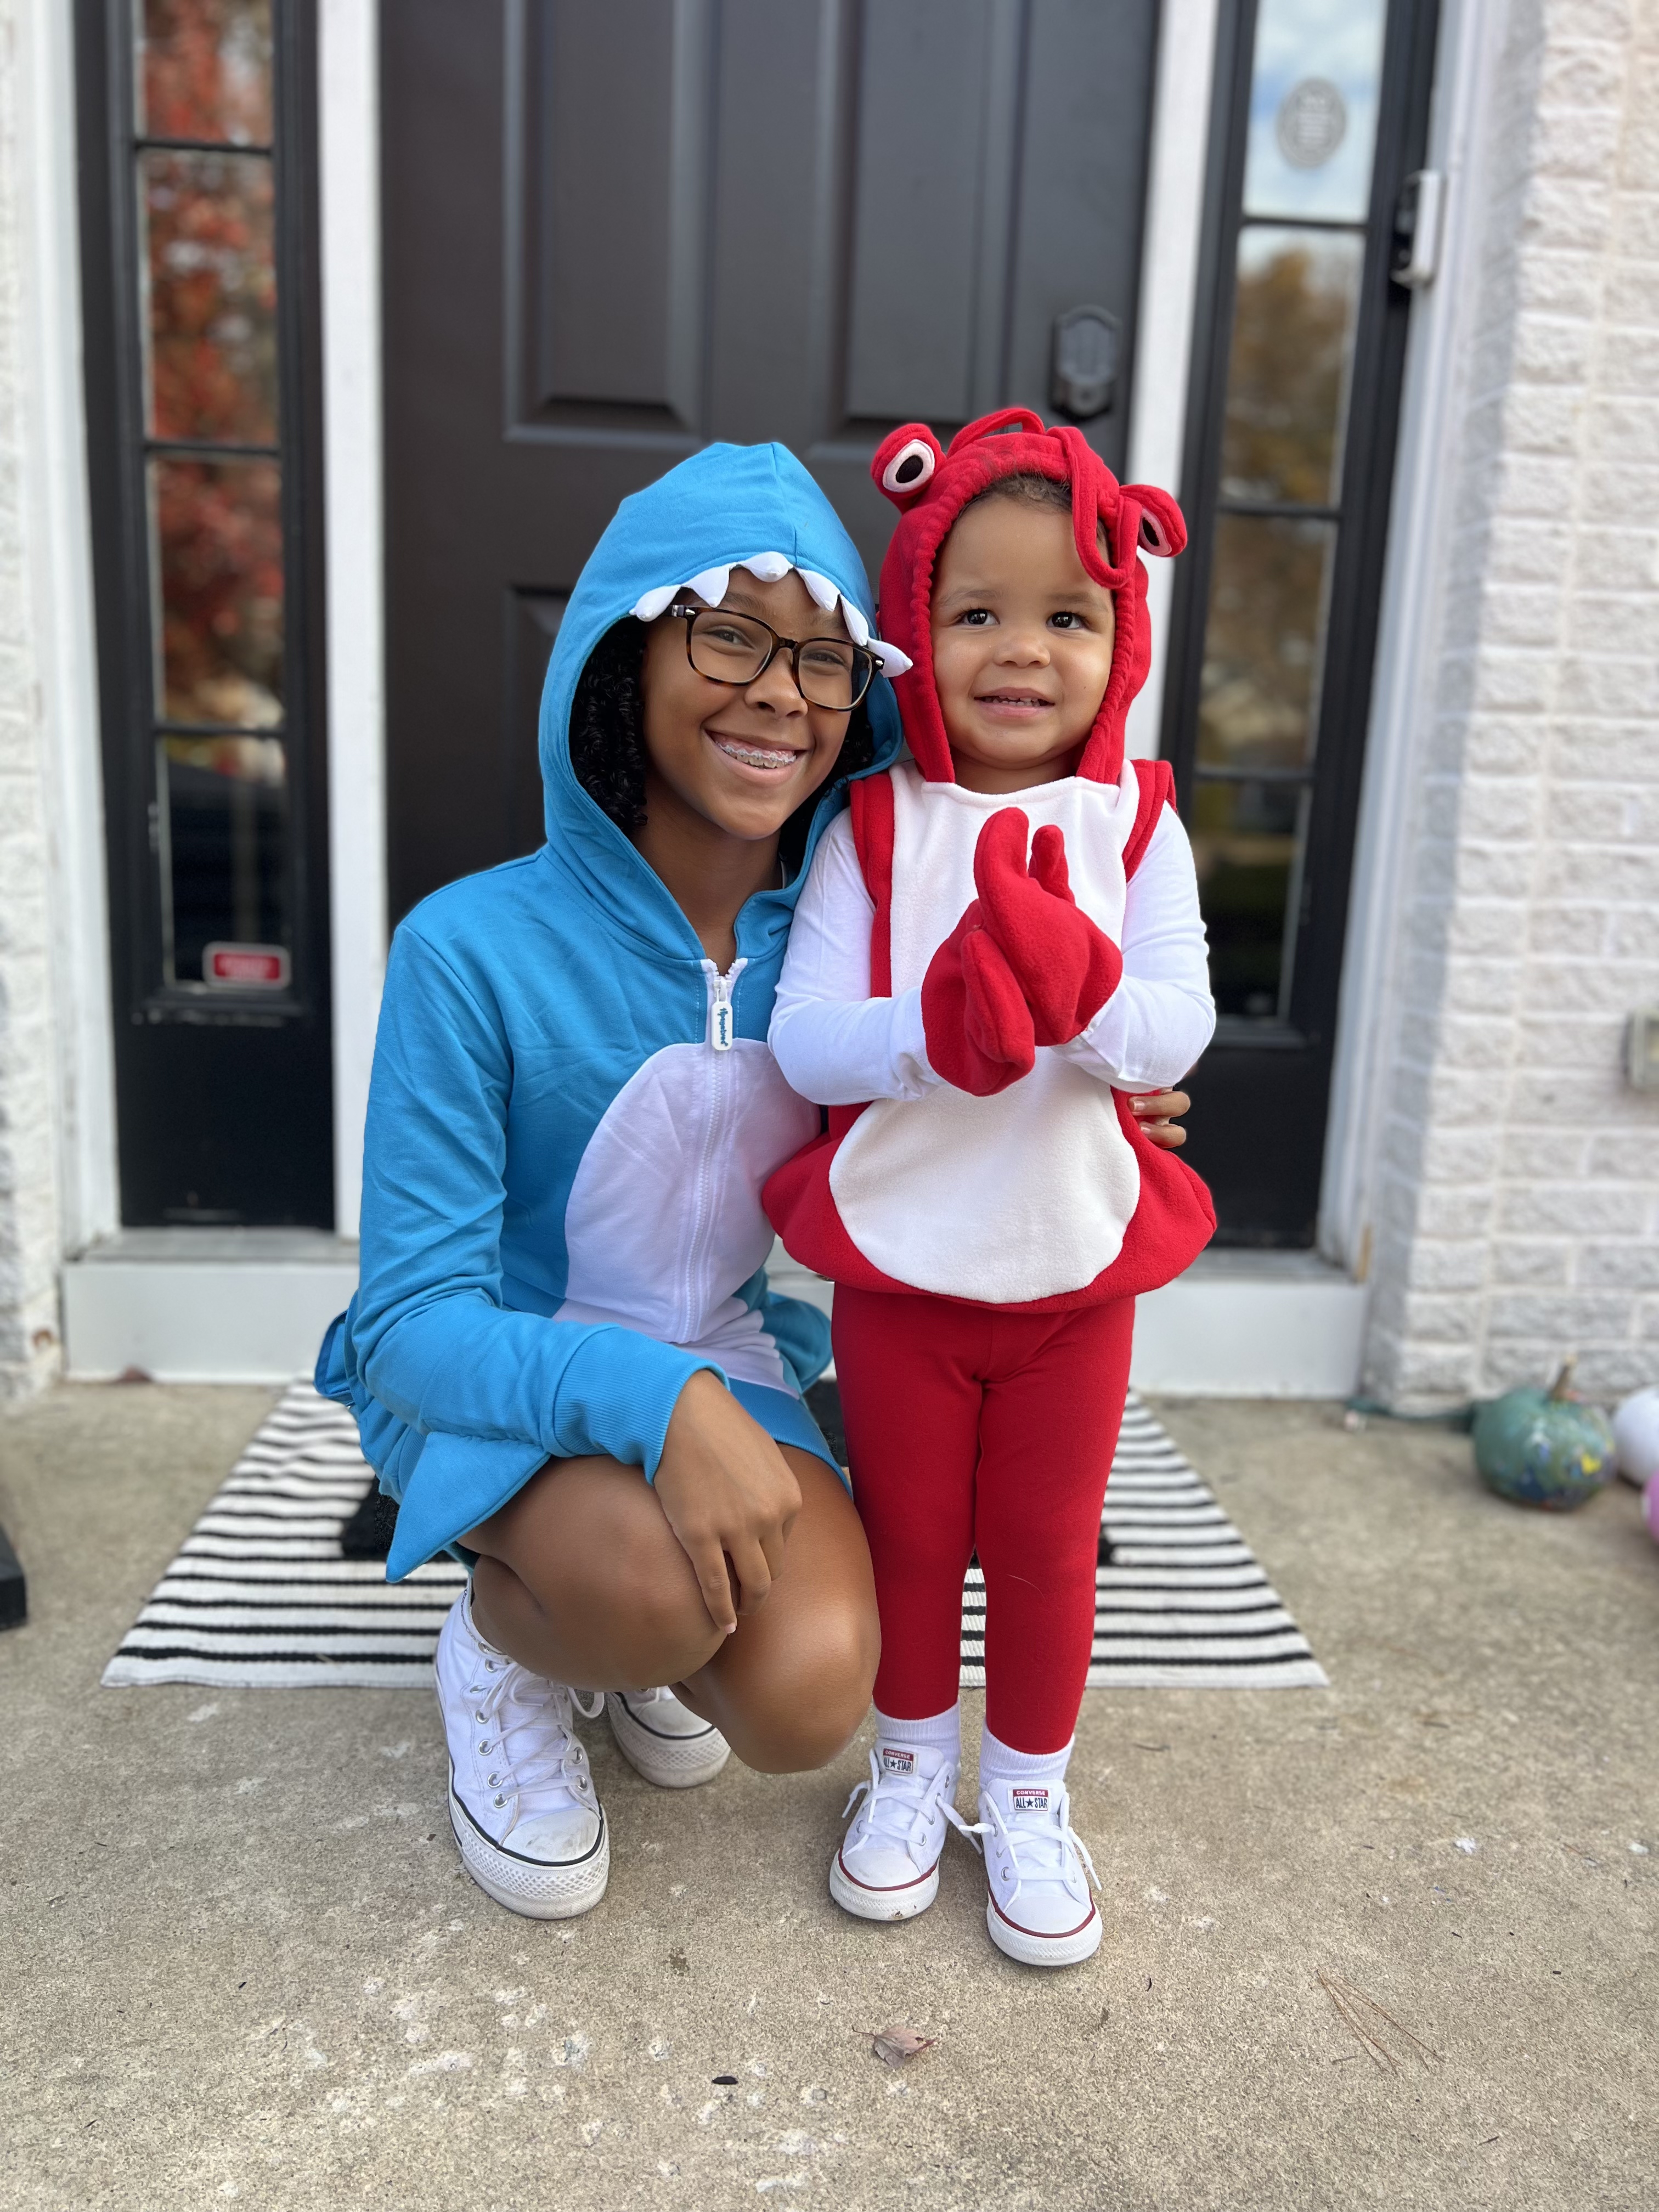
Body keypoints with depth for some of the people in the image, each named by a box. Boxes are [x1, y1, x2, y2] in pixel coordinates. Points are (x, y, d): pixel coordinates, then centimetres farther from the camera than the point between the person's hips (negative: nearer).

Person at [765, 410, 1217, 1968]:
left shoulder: (1136, 829, -4)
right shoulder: (874, 830, -7)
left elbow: (1177, 1033, -12)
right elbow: (802, 1037, -14)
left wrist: (1074, 986, -33)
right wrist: (936, 1025, -33)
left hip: (1075, 1265, 1)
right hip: (898, 1261, 0)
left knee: (1045, 1542, 16)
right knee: (906, 1529, 17)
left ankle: (1029, 1795, 38)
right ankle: (912, 1768, 41)